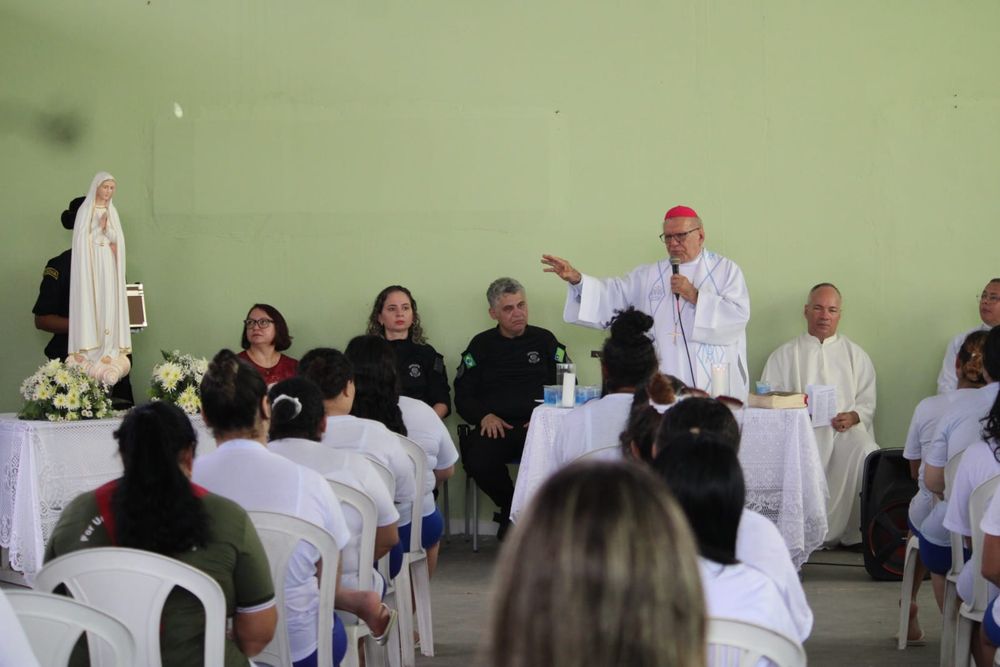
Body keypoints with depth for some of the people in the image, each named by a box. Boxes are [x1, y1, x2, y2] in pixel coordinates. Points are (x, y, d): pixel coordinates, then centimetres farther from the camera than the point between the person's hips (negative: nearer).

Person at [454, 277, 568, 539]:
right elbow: (462, 395, 13)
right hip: (495, 426, 1)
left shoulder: (544, 340, 15)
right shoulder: (481, 345, 16)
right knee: (477, 457, -33)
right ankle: (511, 506, -1)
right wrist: (484, 416, -7)